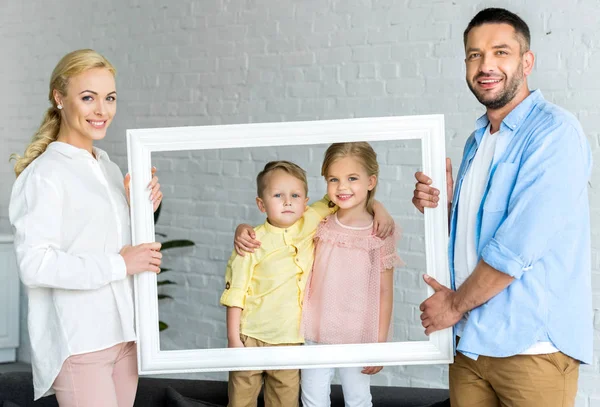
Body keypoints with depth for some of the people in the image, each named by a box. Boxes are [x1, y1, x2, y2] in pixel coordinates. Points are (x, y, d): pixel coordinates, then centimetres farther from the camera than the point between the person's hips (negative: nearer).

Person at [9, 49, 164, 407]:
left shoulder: (109, 168, 14)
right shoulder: (45, 173, -10)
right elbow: (35, 265, -18)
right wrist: (119, 264, -16)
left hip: (122, 333, 8)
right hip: (78, 341, -7)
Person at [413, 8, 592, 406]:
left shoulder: (554, 133, -13)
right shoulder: (478, 141, 13)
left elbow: (519, 245, -20)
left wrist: (456, 302, -7)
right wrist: (443, 205, 1)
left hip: (533, 344, -7)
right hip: (472, 340, 7)